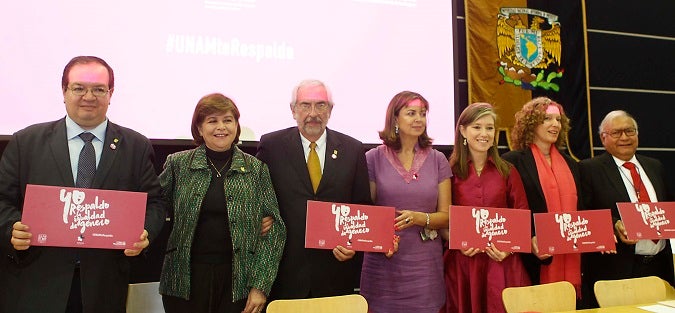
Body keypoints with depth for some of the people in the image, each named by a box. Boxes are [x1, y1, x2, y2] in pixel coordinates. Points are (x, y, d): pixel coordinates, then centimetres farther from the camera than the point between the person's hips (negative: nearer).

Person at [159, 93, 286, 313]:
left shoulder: (256, 169, 1)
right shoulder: (178, 164, 3)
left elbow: (274, 229, -1)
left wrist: (260, 285, -6)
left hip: (238, 281, 0)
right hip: (185, 281, 0)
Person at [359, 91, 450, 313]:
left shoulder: (437, 160, 5)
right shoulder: (374, 158, 1)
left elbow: (446, 216, 6)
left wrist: (419, 218, -14)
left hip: (424, 264, 1)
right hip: (382, 264, -1)